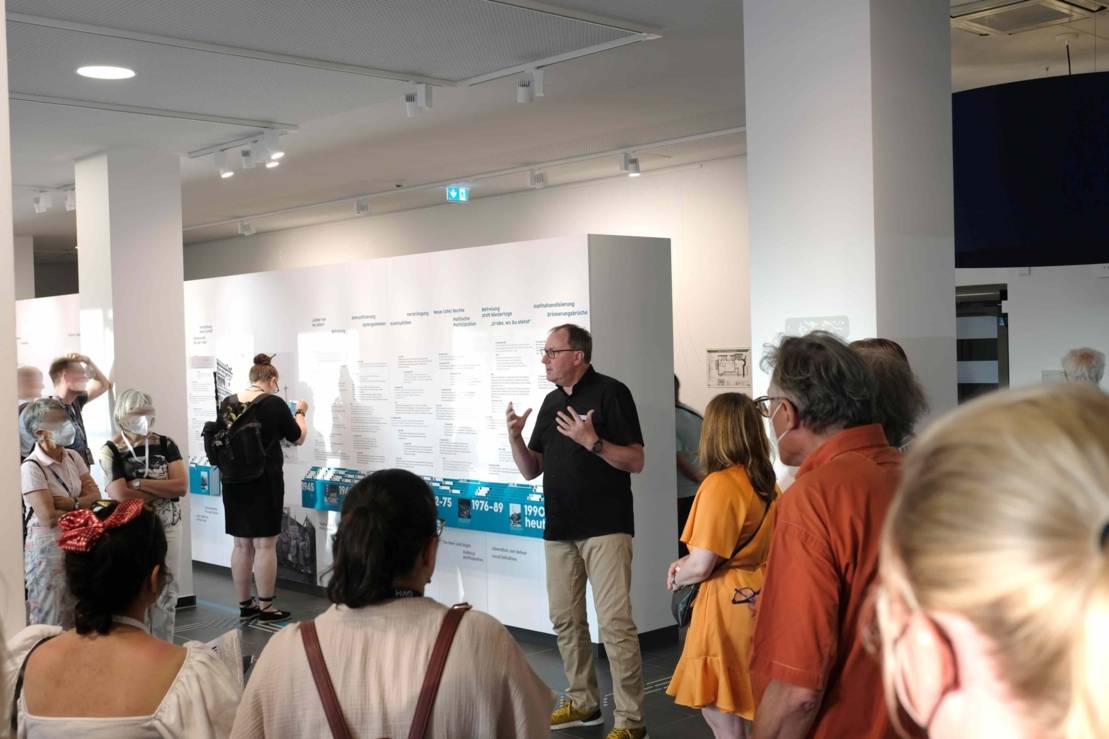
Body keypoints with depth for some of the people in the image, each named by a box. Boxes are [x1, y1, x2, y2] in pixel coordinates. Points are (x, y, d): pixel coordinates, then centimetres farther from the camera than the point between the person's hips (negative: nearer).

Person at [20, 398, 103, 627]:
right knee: (51, 623, 1)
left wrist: (72, 504, -15)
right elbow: (49, 517, -21)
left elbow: (95, 495, 4)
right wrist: (83, 510, -7)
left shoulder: (72, 457, 6)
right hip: (47, 547, -6)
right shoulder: (31, 468, -15)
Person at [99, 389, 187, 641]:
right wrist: (164, 489, -9)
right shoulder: (111, 451, -6)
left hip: (168, 528, 3)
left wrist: (139, 483, -13)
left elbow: (182, 486, -8)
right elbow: (122, 496, -16)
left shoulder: (164, 444, 3)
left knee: (166, 593, 7)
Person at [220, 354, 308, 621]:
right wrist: (300, 412, 20)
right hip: (265, 482, -5)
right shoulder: (274, 404, -10)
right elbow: (298, 437, 3)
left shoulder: (226, 404, 3)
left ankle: (244, 604, 21)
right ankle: (265, 607, 7)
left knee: (242, 544, 13)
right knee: (265, 544, 2)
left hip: (234, 481, 5)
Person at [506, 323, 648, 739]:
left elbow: (636, 461, -10)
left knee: (615, 623, -9)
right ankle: (583, 702, 26)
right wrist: (515, 437, -2)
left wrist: (592, 442, -23)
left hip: (605, 528, -7)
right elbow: (531, 471, 15)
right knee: (565, 620, 12)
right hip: (559, 530, 7)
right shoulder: (552, 402, 14)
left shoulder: (610, 393, -6)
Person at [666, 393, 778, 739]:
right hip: (757, 599, 8)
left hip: (729, 605, -8)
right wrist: (686, 563, 12)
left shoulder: (720, 484, -19)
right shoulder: (766, 482, 5)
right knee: (730, 710, 20)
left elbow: (702, 567, -19)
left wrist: (678, 578, 3)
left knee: (719, 711, 5)